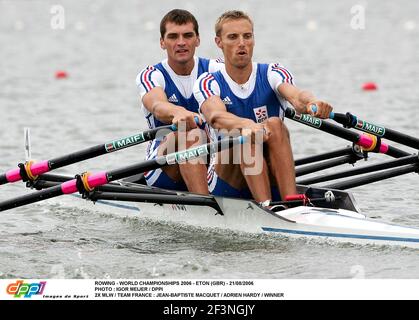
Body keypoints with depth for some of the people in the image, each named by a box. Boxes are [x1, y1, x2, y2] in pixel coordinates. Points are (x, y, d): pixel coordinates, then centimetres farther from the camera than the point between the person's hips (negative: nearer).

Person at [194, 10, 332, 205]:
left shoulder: (272, 74, 0)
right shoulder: (207, 84, -3)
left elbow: (295, 95, -24)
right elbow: (216, 116, -27)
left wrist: (311, 102, -50)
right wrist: (247, 125, -51)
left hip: (272, 178, 1)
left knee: (275, 124, -25)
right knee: (246, 134, -28)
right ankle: (266, 207, -43)